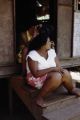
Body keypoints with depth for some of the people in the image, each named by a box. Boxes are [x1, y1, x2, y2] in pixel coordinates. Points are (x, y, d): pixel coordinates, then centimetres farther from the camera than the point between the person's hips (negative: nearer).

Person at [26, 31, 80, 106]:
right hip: (37, 79, -6)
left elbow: (59, 66, 1)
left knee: (65, 73, -21)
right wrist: (52, 69, -28)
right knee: (57, 76, -34)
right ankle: (40, 97, -22)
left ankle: (72, 90, 7)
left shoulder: (51, 51, 2)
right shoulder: (32, 55, -18)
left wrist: (60, 70, -23)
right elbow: (36, 73, -26)